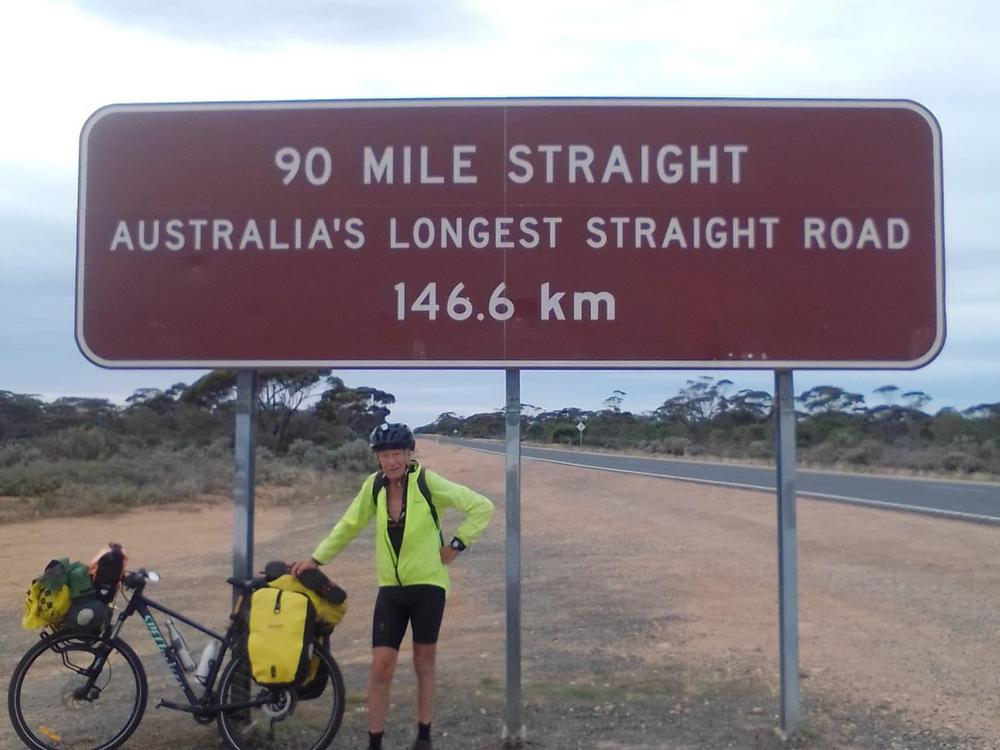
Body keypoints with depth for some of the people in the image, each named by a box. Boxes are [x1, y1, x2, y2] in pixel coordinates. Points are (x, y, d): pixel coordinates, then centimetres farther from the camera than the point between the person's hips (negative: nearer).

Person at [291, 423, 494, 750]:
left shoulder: (428, 482, -14)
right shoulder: (374, 485, -3)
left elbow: (482, 507, -11)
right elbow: (350, 525, 9)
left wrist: (457, 543, -10)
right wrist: (317, 558, 6)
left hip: (427, 585, -3)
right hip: (390, 588, 3)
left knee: (424, 662, 11)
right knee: (381, 665, -1)